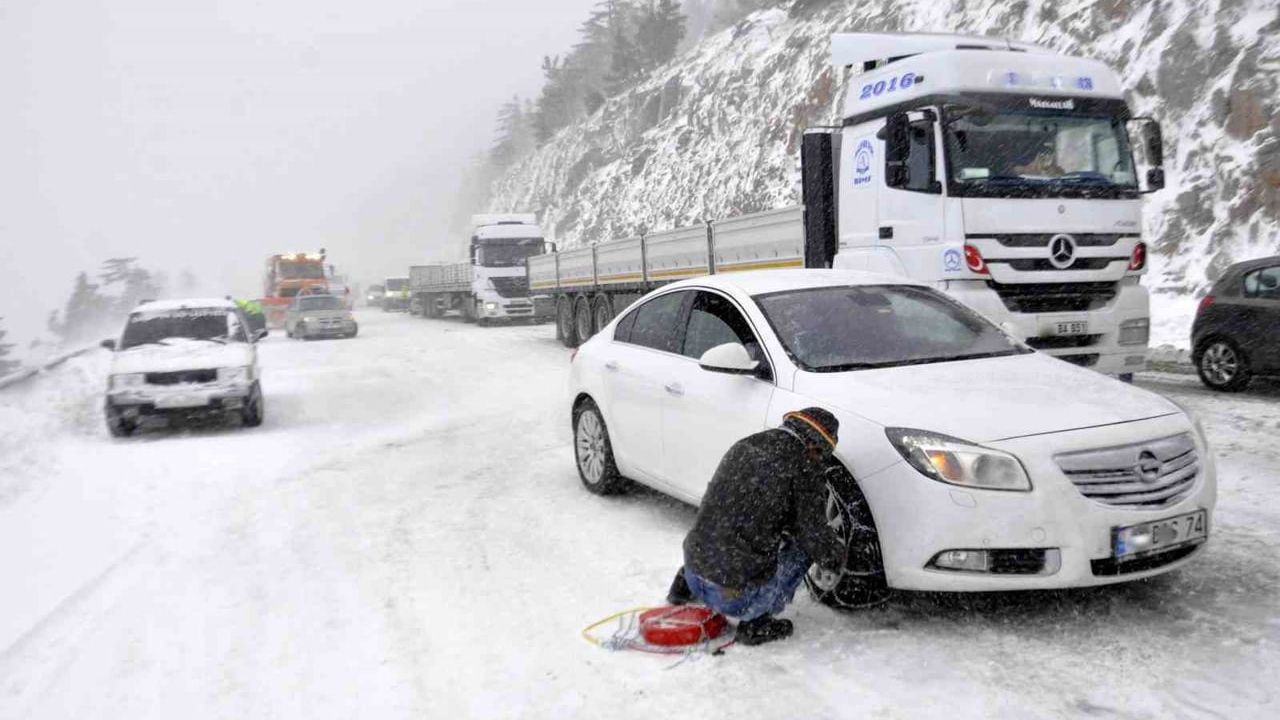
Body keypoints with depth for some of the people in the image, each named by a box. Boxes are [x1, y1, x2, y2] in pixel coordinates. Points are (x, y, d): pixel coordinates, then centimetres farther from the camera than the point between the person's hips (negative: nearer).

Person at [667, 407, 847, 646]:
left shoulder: (743, 446, 11)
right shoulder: (803, 465, -10)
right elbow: (814, 533, -7)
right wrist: (834, 562, 15)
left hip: (695, 572, 8)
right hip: (736, 595, -8)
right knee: (802, 546, 7)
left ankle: (686, 584, 26)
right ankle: (756, 622, 0)